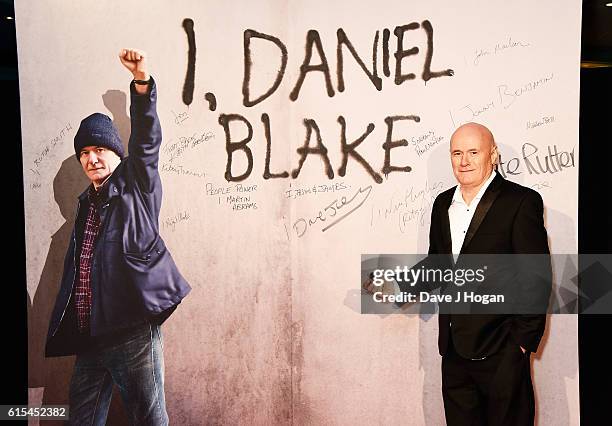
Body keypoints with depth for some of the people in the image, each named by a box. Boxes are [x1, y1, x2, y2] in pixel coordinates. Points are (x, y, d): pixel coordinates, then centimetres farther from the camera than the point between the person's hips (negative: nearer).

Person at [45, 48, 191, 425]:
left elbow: (146, 140, -15)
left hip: (133, 331, -6)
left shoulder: (136, 187, 1)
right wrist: (64, 331, 21)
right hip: (88, 336, 7)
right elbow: (77, 268, 21)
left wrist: (142, 81, -28)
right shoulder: (87, 203, 17)